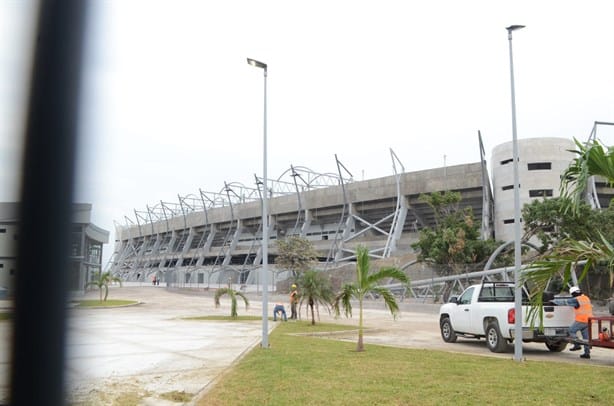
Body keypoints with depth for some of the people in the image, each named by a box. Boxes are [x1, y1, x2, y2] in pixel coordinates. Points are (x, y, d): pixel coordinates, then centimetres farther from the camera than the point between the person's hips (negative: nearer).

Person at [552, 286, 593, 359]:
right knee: (586, 336, 9)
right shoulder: (586, 298, 15)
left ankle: (577, 345, 2)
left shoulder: (576, 300, -10)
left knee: (572, 330, 8)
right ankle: (587, 353, 10)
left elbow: (564, 302, -7)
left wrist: (554, 301, 5)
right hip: (588, 320, 8)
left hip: (581, 320, -8)